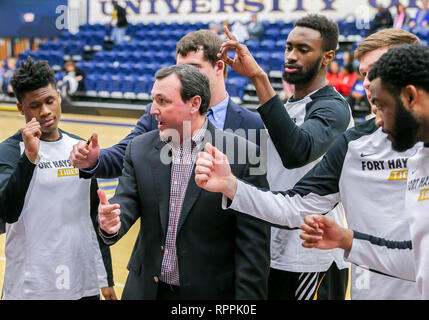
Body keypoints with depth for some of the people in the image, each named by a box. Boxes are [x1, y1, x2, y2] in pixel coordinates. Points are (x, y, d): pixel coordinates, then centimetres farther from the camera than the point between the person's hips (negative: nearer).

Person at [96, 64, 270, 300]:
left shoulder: (243, 155, -13)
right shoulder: (140, 148, 1)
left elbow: (254, 244, -13)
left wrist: (248, 296, -15)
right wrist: (112, 223, -28)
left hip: (210, 292, -4)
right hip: (147, 289, 4)